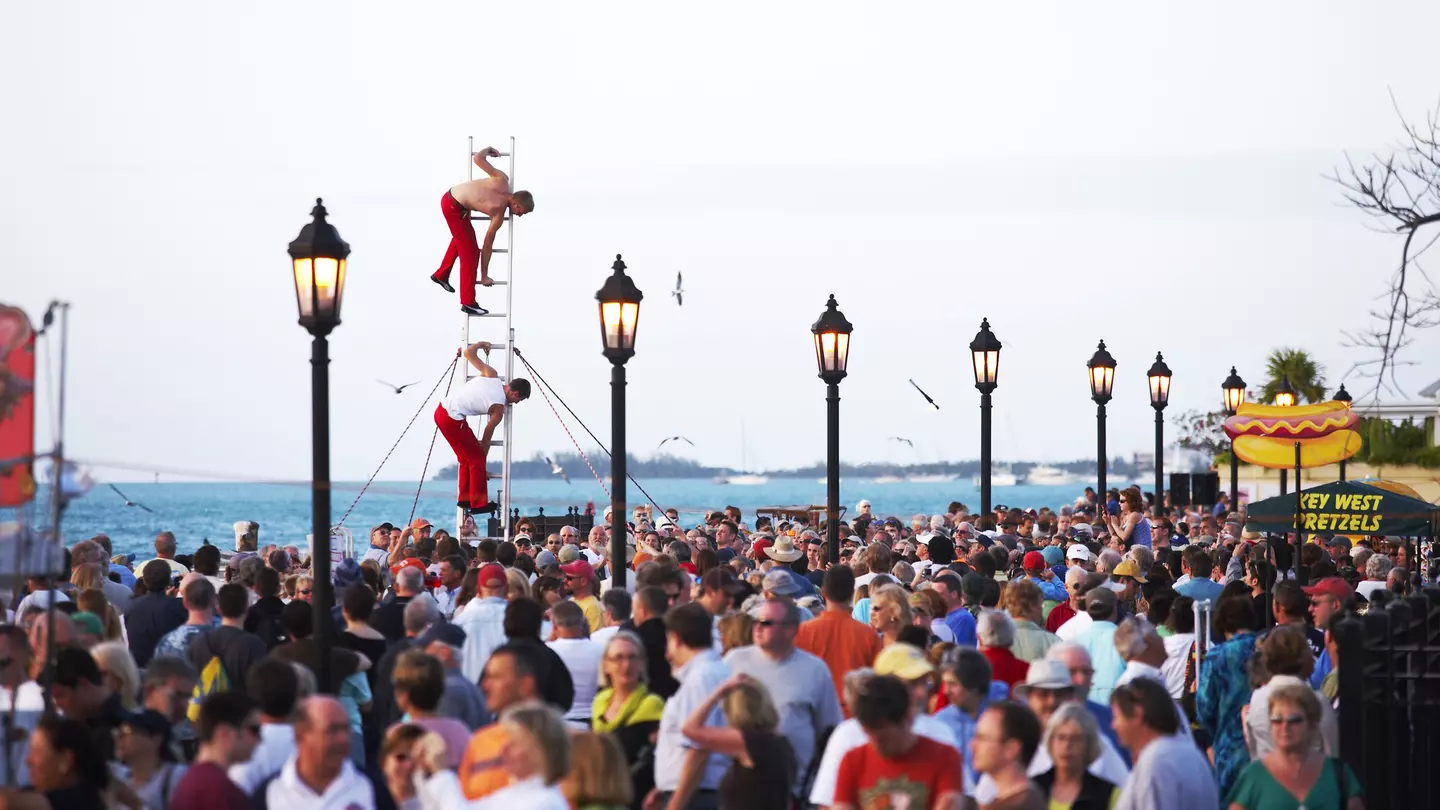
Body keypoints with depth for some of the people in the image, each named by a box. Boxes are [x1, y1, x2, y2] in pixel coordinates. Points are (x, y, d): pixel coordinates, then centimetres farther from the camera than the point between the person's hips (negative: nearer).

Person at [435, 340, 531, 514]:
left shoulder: (491, 375, 3)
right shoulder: (499, 408, -10)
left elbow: (468, 352, 9)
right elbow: (486, 437, -2)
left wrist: (481, 344, 29)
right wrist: (483, 457, 10)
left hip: (442, 409, 9)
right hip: (452, 420, -9)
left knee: (466, 457, 19)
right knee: (476, 458, 1)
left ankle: (464, 498, 25)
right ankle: (478, 504, 4)